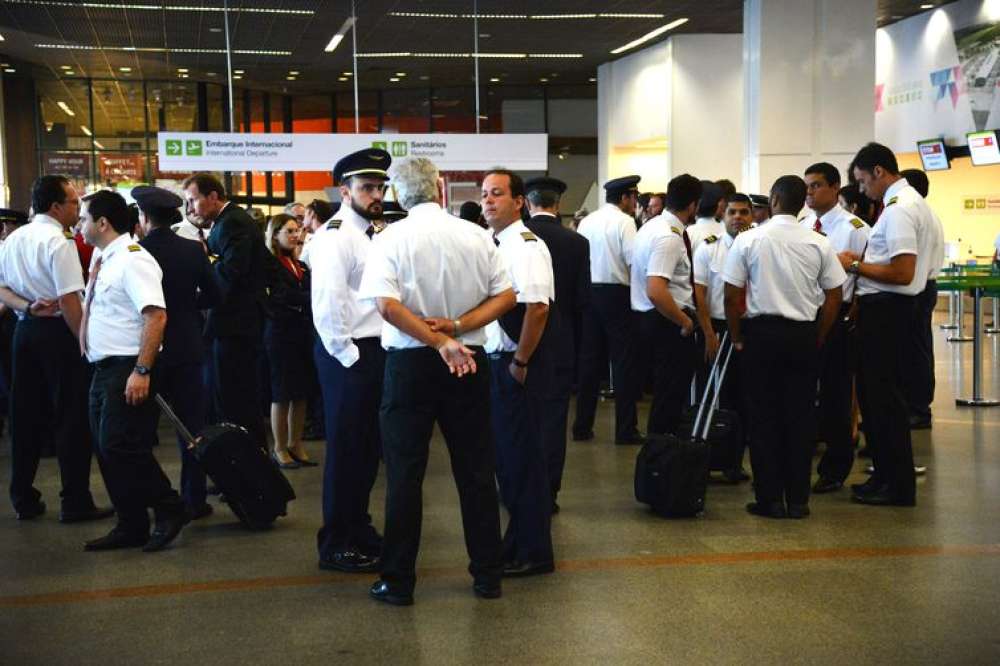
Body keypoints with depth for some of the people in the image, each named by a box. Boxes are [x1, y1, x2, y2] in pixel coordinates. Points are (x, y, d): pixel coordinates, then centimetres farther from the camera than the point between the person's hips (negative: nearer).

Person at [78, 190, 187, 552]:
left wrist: (142, 371, -27)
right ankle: (131, 527, 19)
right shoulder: (101, 259, 14)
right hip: (103, 369, 9)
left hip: (127, 371, -9)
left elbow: (156, 316, -24)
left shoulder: (132, 260, -14)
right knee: (108, 450, 10)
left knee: (121, 447, -12)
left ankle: (169, 509, 4)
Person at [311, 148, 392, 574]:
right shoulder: (335, 236, -14)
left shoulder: (373, 235, 14)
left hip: (376, 351, 9)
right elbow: (326, 306, -20)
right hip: (348, 356, -9)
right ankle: (336, 546, 10)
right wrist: (349, 358, -17)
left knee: (368, 447, 17)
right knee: (345, 450, -1)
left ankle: (358, 529, 31)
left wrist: (377, 355, 9)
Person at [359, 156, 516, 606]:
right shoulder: (475, 236, 1)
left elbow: (387, 305, -19)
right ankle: (488, 574, 17)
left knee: (405, 472, 5)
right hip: (469, 360, 3)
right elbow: (506, 296, -2)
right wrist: (457, 328, -9)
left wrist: (441, 341, -16)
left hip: (410, 362, -2)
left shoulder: (392, 239, -7)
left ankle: (398, 581, 10)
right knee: (476, 469, 10)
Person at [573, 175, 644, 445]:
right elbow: (633, 259, -18)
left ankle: (582, 427, 14)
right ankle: (625, 430, 3)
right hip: (616, 293, -6)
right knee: (624, 362, 1)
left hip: (589, 292, 6)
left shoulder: (586, 221, 9)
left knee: (590, 361, 11)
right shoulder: (624, 221, -9)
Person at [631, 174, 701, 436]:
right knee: (671, 394, -3)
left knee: (664, 392, 18)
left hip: (648, 317, 10)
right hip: (668, 321, -10)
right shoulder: (669, 237, -20)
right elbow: (656, 292, -30)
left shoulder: (652, 226, 11)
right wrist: (685, 321, -17)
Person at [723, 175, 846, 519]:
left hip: (761, 333, -2)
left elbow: (733, 296, -5)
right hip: (804, 335, 2)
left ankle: (769, 499, 7)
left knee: (764, 417, 4)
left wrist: (737, 337, 7)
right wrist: (818, 338, 14)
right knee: (800, 417, 7)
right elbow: (834, 297, 3)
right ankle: (798, 500, 10)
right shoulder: (818, 243, 0)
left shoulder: (748, 240, -6)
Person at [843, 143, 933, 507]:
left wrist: (855, 266, -15)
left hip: (885, 309, -10)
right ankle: (887, 475, 25)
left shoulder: (898, 209, -19)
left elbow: (903, 273, -26)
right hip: (890, 305, 10)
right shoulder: (911, 201, 14)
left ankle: (897, 486, 4)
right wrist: (865, 262, 11)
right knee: (882, 393, 16)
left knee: (881, 396, -3)